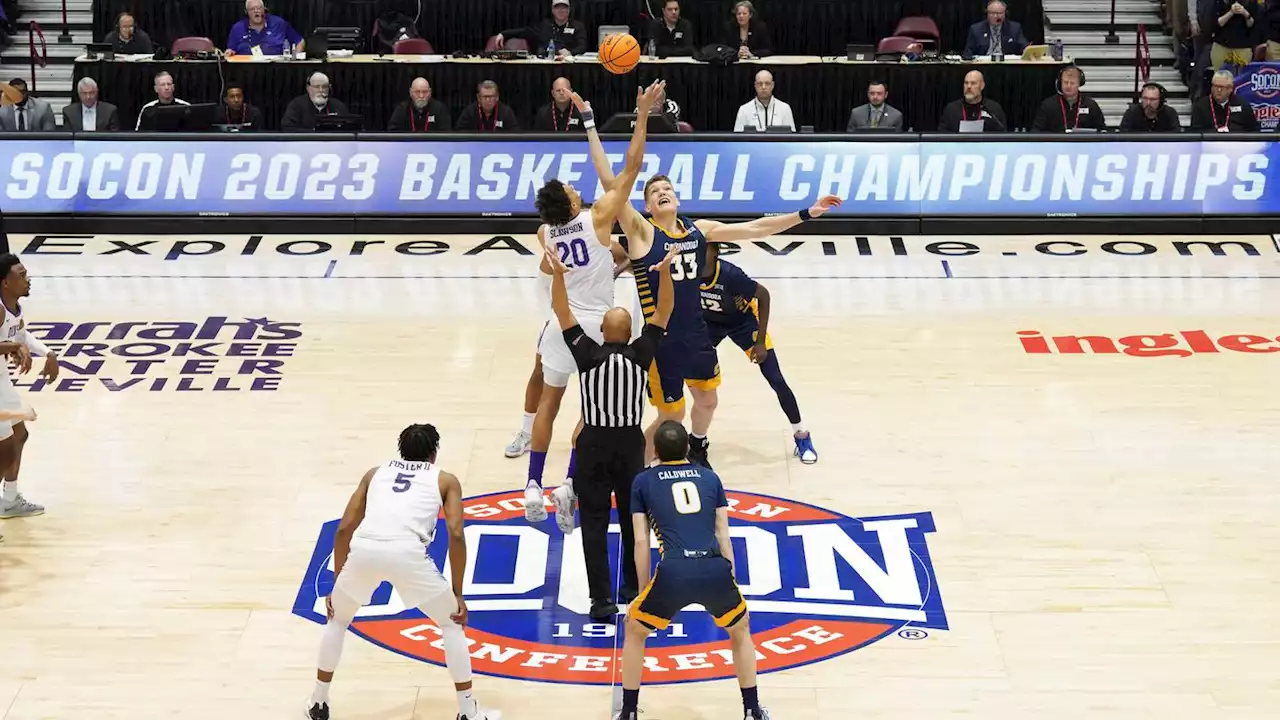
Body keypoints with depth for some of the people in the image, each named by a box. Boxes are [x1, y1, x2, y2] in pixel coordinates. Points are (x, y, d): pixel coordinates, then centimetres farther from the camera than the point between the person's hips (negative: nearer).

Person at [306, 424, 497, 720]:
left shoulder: (375, 472, 32)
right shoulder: (446, 480, 25)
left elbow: (344, 529, 27)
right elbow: (456, 535, 11)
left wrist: (337, 584, 35)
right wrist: (458, 594, 17)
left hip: (364, 548, 2)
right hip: (407, 551, -2)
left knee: (337, 619, 32)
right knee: (452, 625, 21)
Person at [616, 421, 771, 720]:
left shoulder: (643, 481, 17)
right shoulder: (710, 477, 22)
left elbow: (641, 541, 13)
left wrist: (644, 592, 20)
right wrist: (731, 585, 26)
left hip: (673, 573, -2)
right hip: (716, 571, 2)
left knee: (634, 631, 26)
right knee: (740, 630, 32)